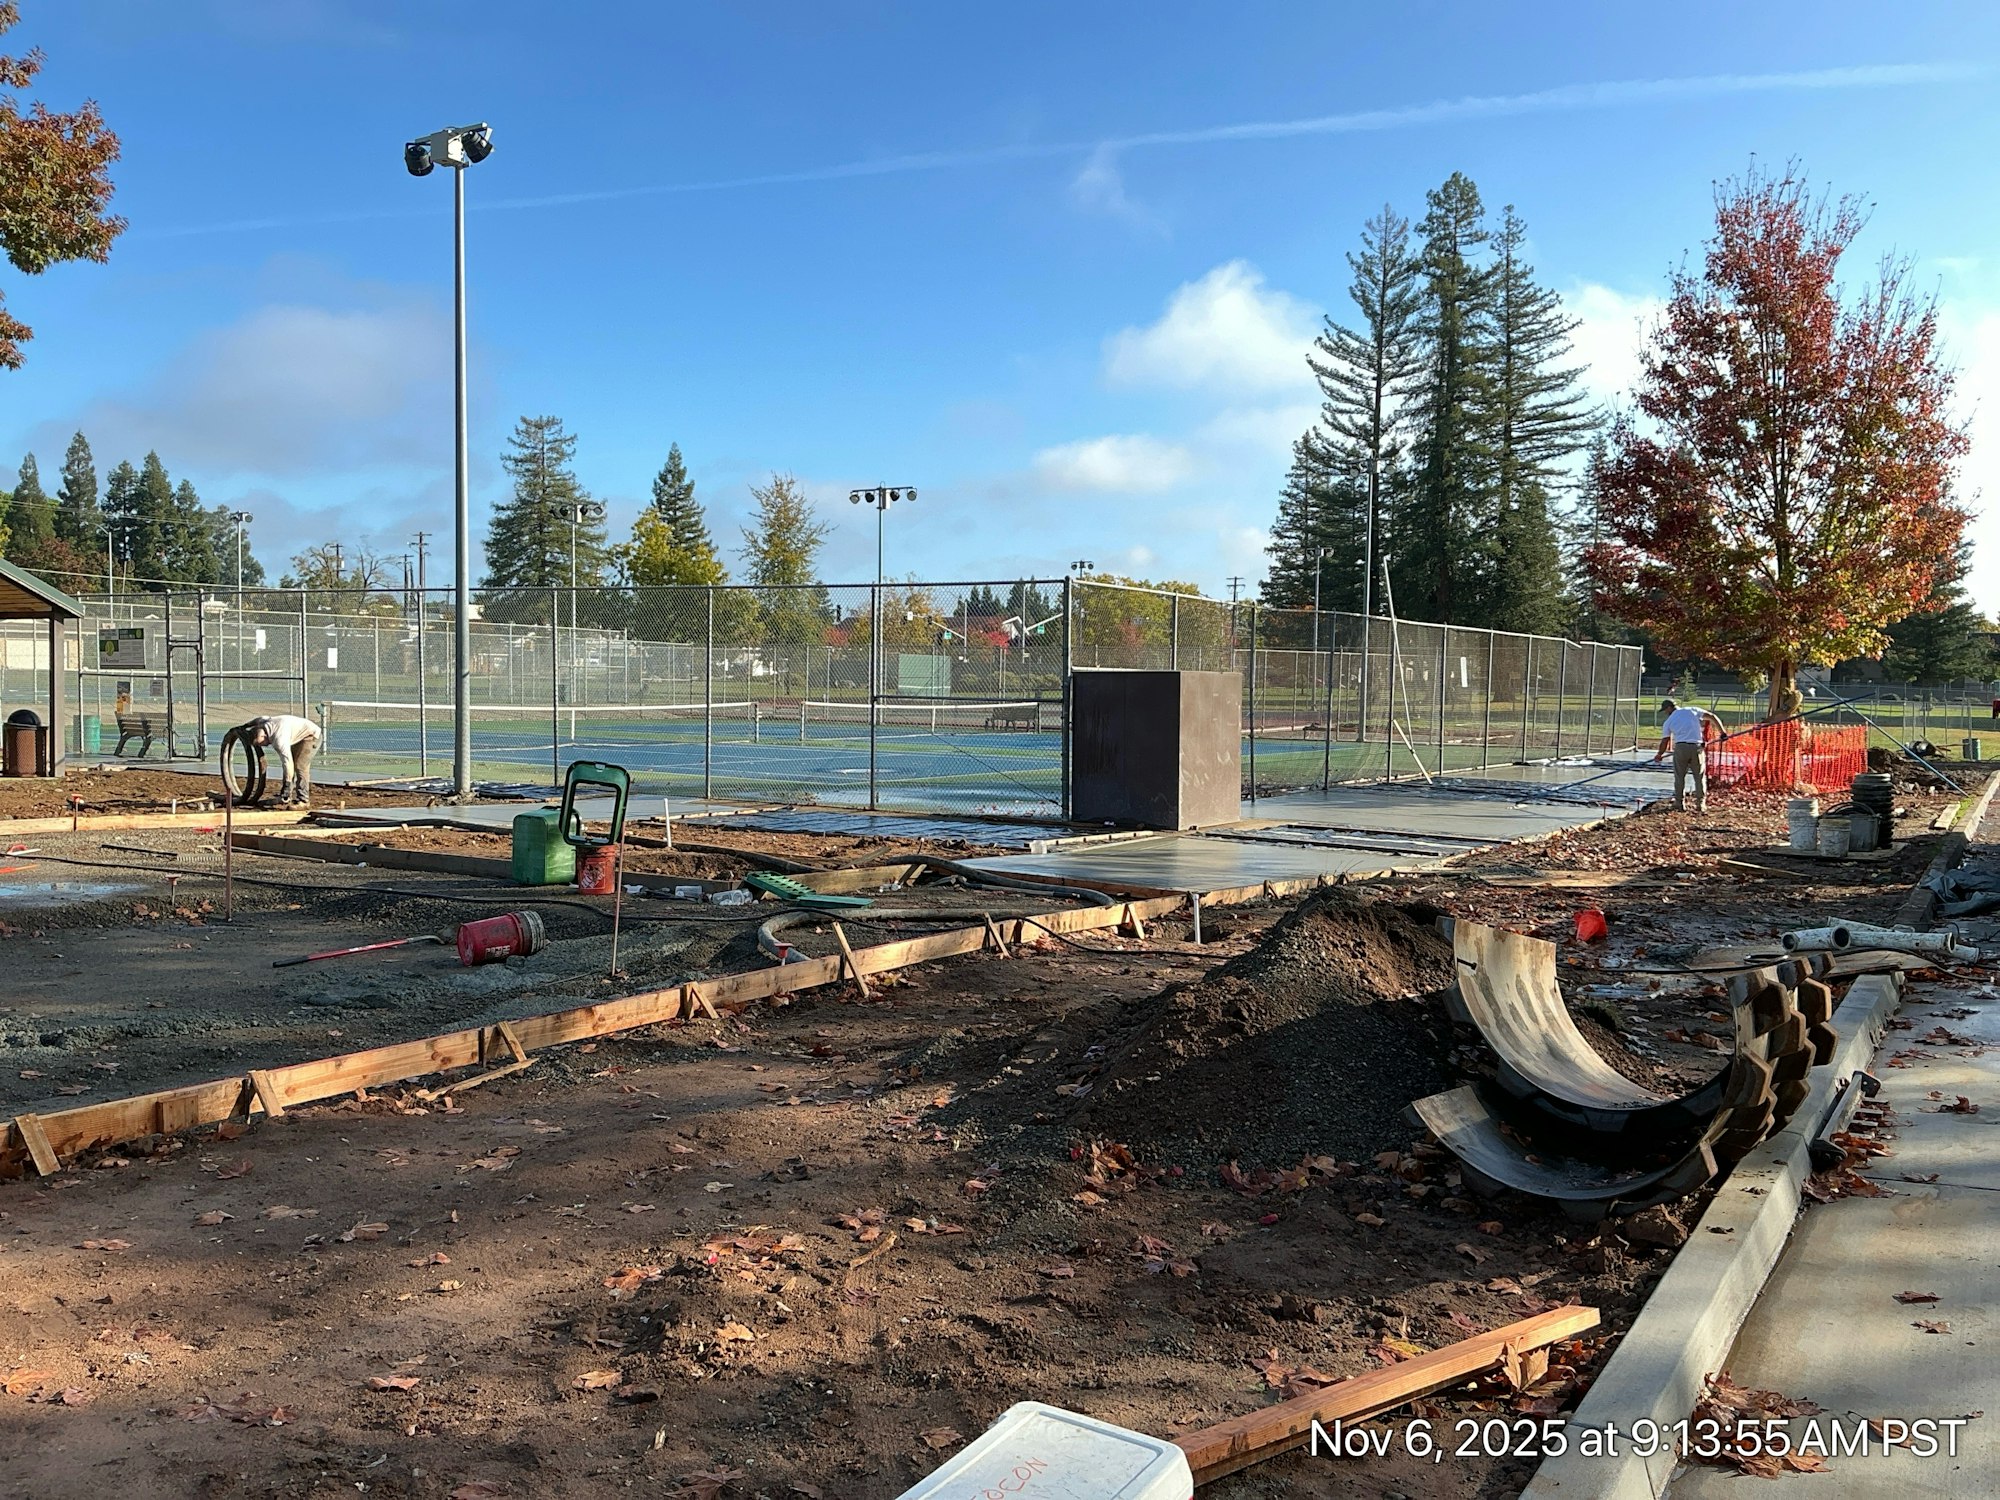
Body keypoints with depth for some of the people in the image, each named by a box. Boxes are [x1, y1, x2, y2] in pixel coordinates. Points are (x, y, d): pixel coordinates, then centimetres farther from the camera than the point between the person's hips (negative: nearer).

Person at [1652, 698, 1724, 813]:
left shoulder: (1668, 721, 11)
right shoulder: (1692, 710, 11)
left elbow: (1665, 742, 13)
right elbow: (1712, 717, 4)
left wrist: (1659, 755, 28)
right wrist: (1722, 732, 9)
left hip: (1680, 747, -1)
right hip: (1697, 747, 1)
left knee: (1679, 777, 11)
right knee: (1700, 777, 10)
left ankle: (1680, 804, 11)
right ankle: (1700, 804, 11)